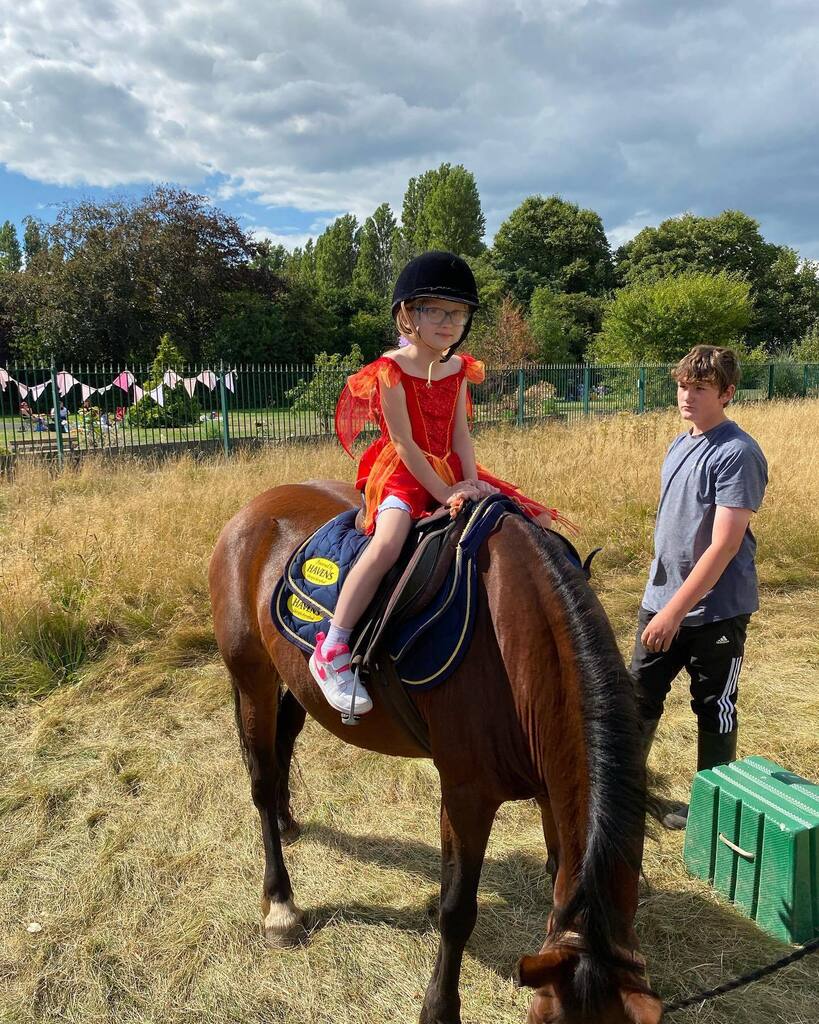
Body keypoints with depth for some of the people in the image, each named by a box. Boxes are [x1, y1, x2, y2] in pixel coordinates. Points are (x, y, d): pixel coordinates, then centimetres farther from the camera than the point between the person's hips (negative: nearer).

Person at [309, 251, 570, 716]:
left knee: (527, 516, 3)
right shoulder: (391, 369, -12)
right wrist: (443, 492, -20)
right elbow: (403, 443, -17)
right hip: (402, 474, -7)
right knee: (388, 542, -34)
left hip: (450, 473, 7)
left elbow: (461, 433, 4)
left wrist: (471, 481, -11)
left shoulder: (458, 368, 8)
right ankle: (332, 651, -27)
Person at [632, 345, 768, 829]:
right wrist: (661, 601, 15)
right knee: (640, 696, 13)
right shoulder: (679, 444, 8)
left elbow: (725, 545, -23)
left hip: (716, 609, -7)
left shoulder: (738, 453, -17)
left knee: (714, 708, 10)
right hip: (661, 598, 7)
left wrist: (675, 611, -23)